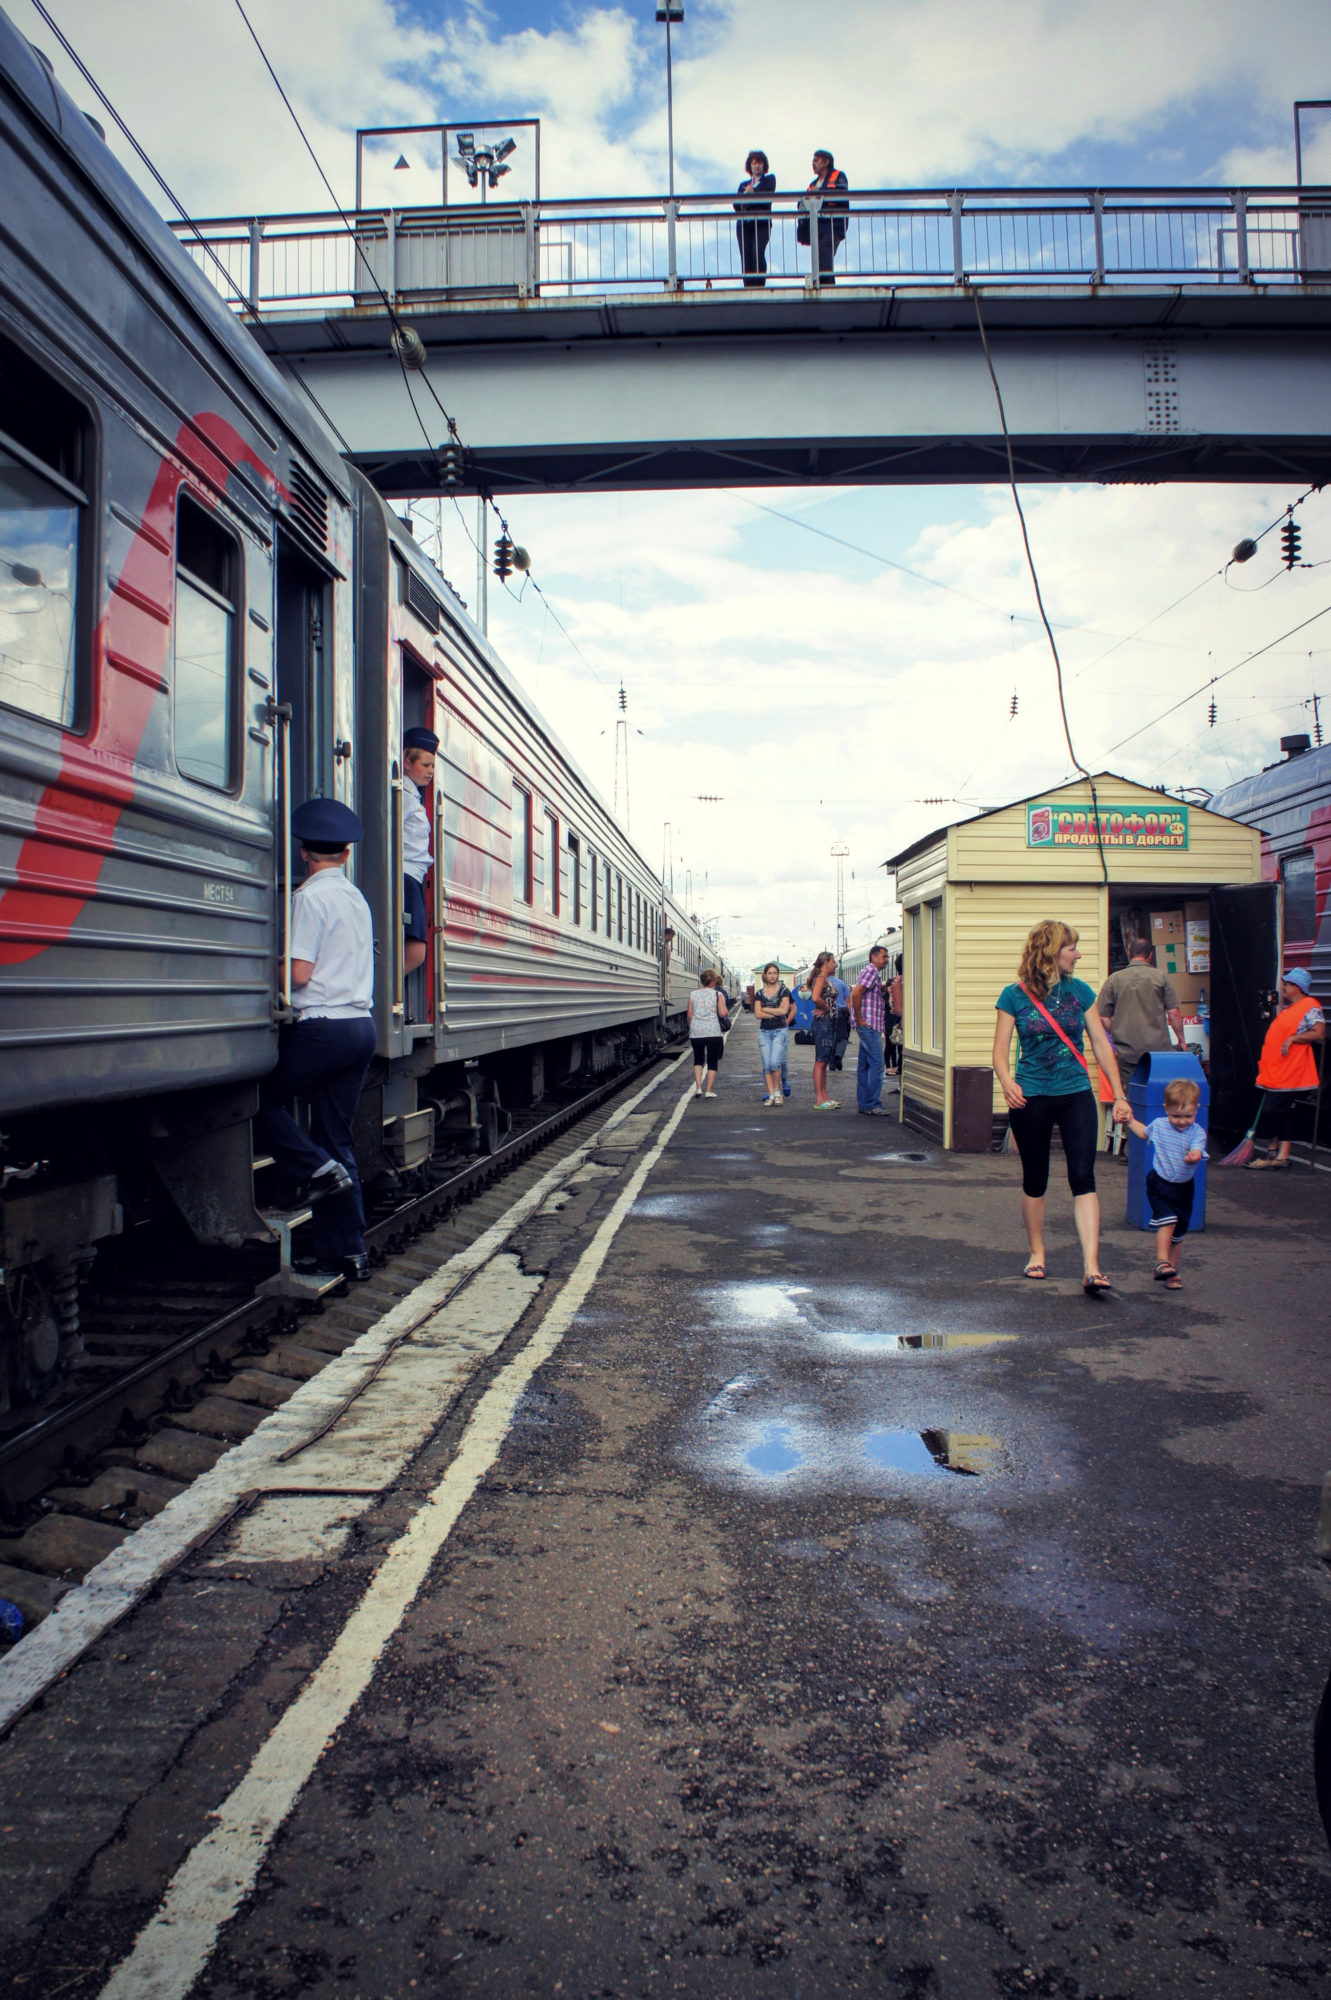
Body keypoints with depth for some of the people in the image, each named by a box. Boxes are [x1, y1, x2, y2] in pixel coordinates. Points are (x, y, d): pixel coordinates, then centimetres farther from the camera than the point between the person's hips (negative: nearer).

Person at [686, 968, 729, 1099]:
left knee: (698, 1060, 17)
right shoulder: (718, 995, -3)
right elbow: (723, 1013, -11)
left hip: (696, 1031, 2)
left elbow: (689, 1014, 5)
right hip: (713, 1031, -2)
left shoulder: (693, 994, 5)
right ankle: (709, 1090, 4)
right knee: (712, 1062, 7)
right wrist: (724, 1007, 10)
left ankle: (698, 1087, 3)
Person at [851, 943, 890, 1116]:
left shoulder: (875, 973, 22)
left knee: (865, 1065, 10)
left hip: (869, 1026, 11)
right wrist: (859, 1019, -19)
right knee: (876, 1064, -11)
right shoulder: (871, 971, -11)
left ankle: (864, 1104, 13)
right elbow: (855, 993, -22)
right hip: (869, 1025, -11)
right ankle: (872, 1105, -11)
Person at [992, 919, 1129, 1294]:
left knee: (1083, 1176, -9)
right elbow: (1000, 1050, -5)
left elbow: (1101, 1045, 8)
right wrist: (1006, 1081, -25)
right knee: (1034, 1179, 11)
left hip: (1076, 1094, 1)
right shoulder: (1014, 996, -4)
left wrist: (1119, 1095, 5)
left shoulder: (1079, 991, 4)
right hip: (1031, 1098, -1)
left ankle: (1092, 1267, -12)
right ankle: (1037, 1252, 30)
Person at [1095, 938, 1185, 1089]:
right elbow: (1174, 1013, -1)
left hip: (1125, 1053, 1)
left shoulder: (1114, 979, 2)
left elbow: (1102, 1016, 2)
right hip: (1157, 1049, -1)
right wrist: (1181, 1039, 11)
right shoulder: (1161, 977, 0)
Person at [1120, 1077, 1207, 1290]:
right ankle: (1162, 1262, -18)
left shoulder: (1197, 1132, -12)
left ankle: (1171, 1271, 22)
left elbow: (1196, 1151, -32)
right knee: (1167, 1222, -20)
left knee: (1178, 1233, 10)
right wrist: (1130, 1121, 10)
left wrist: (1193, 1157, -53)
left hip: (1183, 1187, 1)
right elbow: (1144, 1133, 21)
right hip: (1159, 1184, -1)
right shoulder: (1159, 1125, -3)